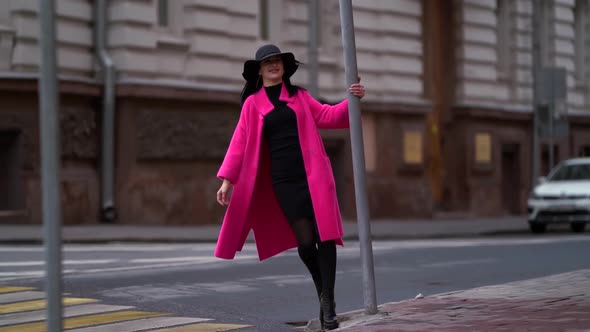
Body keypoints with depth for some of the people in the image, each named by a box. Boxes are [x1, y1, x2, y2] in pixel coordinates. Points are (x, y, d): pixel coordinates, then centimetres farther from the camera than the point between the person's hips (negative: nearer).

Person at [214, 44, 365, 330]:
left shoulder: (299, 96, 14)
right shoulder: (252, 104, 7)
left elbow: (326, 116, 11)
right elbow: (240, 143, 4)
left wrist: (350, 101, -5)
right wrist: (227, 179, -2)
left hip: (313, 174, 1)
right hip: (283, 180, -1)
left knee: (324, 236, -7)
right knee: (305, 241, -6)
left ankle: (328, 301, -1)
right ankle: (323, 292, 17)